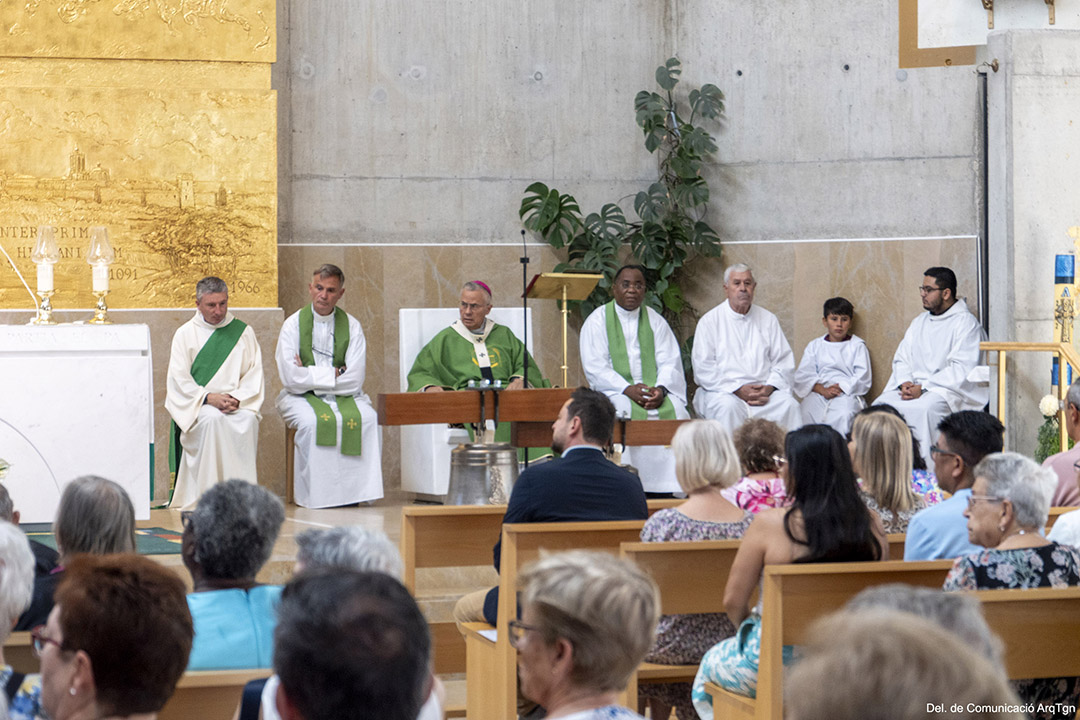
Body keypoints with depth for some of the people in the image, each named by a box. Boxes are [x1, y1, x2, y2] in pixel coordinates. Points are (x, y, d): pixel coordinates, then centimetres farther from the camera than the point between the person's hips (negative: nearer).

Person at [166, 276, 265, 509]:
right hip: (196, 404, -1)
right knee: (213, 419, -36)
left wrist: (238, 398, -14)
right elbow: (178, 380, -1)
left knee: (248, 420, -33)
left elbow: (255, 373, 5)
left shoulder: (243, 332, 11)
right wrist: (208, 398, -17)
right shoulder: (185, 334, 7)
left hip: (237, 403, 1)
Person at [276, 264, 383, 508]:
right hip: (301, 397, -2)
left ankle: (359, 491, -23)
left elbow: (354, 380, -7)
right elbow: (291, 378, -12)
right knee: (313, 422, -34)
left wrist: (310, 377, -11)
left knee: (368, 420, -28)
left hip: (344, 396, 2)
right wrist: (333, 374, -10)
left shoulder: (351, 326, 3)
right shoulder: (293, 324, -1)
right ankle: (315, 495, -27)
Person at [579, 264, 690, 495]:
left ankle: (665, 488, -25)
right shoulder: (597, 320, 4)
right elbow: (595, 367, -5)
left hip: (653, 389, 3)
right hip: (614, 391, -3)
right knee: (625, 410, -34)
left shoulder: (655, 320, 13)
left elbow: (670, 361, 7)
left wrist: (661, 389, -15)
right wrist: (627, 389, -20)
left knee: (674, 409, -26)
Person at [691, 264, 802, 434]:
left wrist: (769, 388, -8)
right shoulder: (710, 321, 7)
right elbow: (703, 369, -1)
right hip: (723, 390, -2)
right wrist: (738, 390, -13)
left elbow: (784, 362, 13)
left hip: (765, 390, 2)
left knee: (790, 405, -27)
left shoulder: (768, 319, 16)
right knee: (728, 407, -36)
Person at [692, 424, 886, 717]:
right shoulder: (871, 524, -7)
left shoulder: (769, 525, -18)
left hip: (778, 666, -4)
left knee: (709, 665, 31)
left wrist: (749, 624, 13)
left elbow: (733, 602, -9)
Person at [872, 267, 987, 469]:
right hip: (914, 387, 7)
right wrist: (906, 382, -5)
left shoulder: (966, 323, -4)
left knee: (924, 409, -37)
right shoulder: (919, 322, 21)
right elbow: (901, 359, 18)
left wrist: (923, 388, -19)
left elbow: (961, 370, -14)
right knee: (879, 405, -18)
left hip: (948, 391, -7)